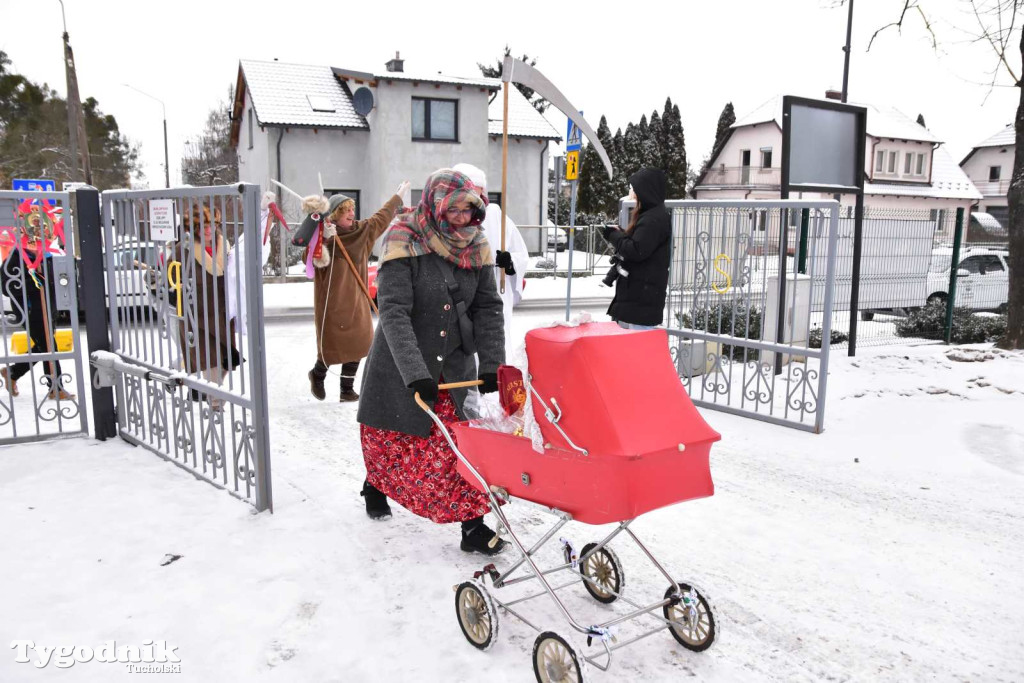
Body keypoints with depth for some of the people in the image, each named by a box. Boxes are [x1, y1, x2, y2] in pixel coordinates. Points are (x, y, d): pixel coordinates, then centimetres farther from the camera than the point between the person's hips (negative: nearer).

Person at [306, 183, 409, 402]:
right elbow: (312, 261, -22)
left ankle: (347, 389, 15)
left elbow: (381, 218, 24)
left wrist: (398, 196, 33)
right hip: (331, 300, -6)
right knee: (332, 345, -1)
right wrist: (324, 240, -33)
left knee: (357, 344, 4)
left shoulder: (362, 231, 8)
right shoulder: (322, 236, -9)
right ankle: (317, 376, 28)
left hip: (356, 299, 6)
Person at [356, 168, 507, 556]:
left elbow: (487, 308, 0)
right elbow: (393, 312, -25)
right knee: (392, 440, 14)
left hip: (456, 364, 3)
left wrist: (492, 364, -11)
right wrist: (415, 373, -34)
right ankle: (376, 486, 46)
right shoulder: (405, 241, -17)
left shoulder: (476, 245, -3)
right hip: (402, 365, -3)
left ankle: (473, 526, 5)